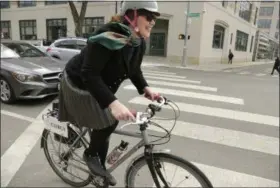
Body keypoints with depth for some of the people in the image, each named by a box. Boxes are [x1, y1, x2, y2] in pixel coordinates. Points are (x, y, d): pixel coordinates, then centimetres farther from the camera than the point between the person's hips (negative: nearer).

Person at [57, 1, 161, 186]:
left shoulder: (139, 43, -10)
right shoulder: (109, 37, -35)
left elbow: (134, 70, 3)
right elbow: (89, 74, -39)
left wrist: (145, 88, -16)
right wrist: (113, 102, -51)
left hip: (101, 85, 8)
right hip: (79, 84, -7)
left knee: (106, 127, 12)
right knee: (107, 122, -15)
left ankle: (100, 167, 34)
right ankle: (90, 154, 17)